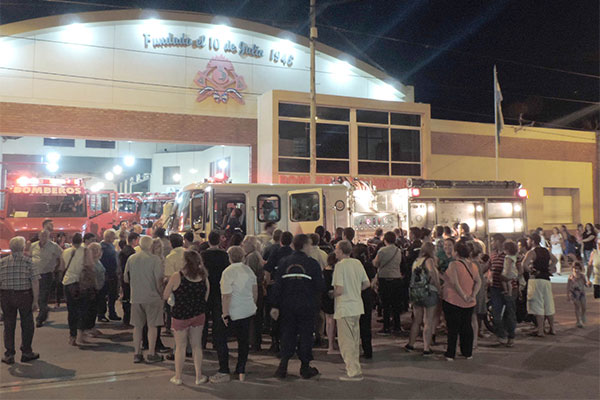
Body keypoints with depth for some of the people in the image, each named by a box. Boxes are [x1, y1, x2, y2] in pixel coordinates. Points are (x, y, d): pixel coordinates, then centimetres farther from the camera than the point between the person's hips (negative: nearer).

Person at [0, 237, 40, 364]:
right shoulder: (28, 261, -7)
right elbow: (34, 283, -11)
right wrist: (35, 300, -6)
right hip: (24, 296, -2)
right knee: (27, 325, 12)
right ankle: (26, 353, 19)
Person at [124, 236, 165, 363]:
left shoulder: (131, 258, 3)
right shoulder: (154, 259, -11)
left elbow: (126, 278, 9)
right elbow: (159, 279, -14)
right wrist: (160, 292, 1)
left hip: (136, 297, 4)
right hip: (152, 297, -4)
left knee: (137, 326, 13)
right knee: (152, 326, 5)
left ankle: (137, 354, 18)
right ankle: (151, 354, 10)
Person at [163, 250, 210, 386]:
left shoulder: (176, 277, -14)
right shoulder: (204, 277, -4)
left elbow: (165, 296, -6)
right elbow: (205, 298, 4)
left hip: (180, 316, -2)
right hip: (198, 315, 3)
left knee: (180, 346, 12)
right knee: (197, 346, 14)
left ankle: (178, 377, 23)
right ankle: (199, 376, 20)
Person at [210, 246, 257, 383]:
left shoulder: (228, 272, -14)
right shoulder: (248, 269, 5)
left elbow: (226, 296, -18)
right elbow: (255, 291, 12)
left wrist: (225, 314, -12)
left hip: (234, 313, -6)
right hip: (249, 311, 7)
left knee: (219, 337, 6)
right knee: (244, 340, 14)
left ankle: (224, 372, 6)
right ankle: (241, 372, 19)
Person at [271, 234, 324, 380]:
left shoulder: (284, 262, 0)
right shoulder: (312, 263, -8)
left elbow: (277, 285, -2)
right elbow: (320, 287, -8)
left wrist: (275, 306, 2)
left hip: (287, 306, 3)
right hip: (307, 307, -2)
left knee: (287, 335, 12)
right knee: (305, 335, 9)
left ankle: (283, 366, 7)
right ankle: (305, 368, 17)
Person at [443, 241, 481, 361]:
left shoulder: (454, 264, -15)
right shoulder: (473, 265, 3)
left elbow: (455, 283, -22)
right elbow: (478, 281, -1)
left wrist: (464, 296, -17)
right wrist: (473, 295, -8)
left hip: (453, 300, -5)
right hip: (469, 303, 5)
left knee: (453, 328, 3)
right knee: (467, 326, 16)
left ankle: (450, 354, 9)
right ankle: (468, 353, 23)